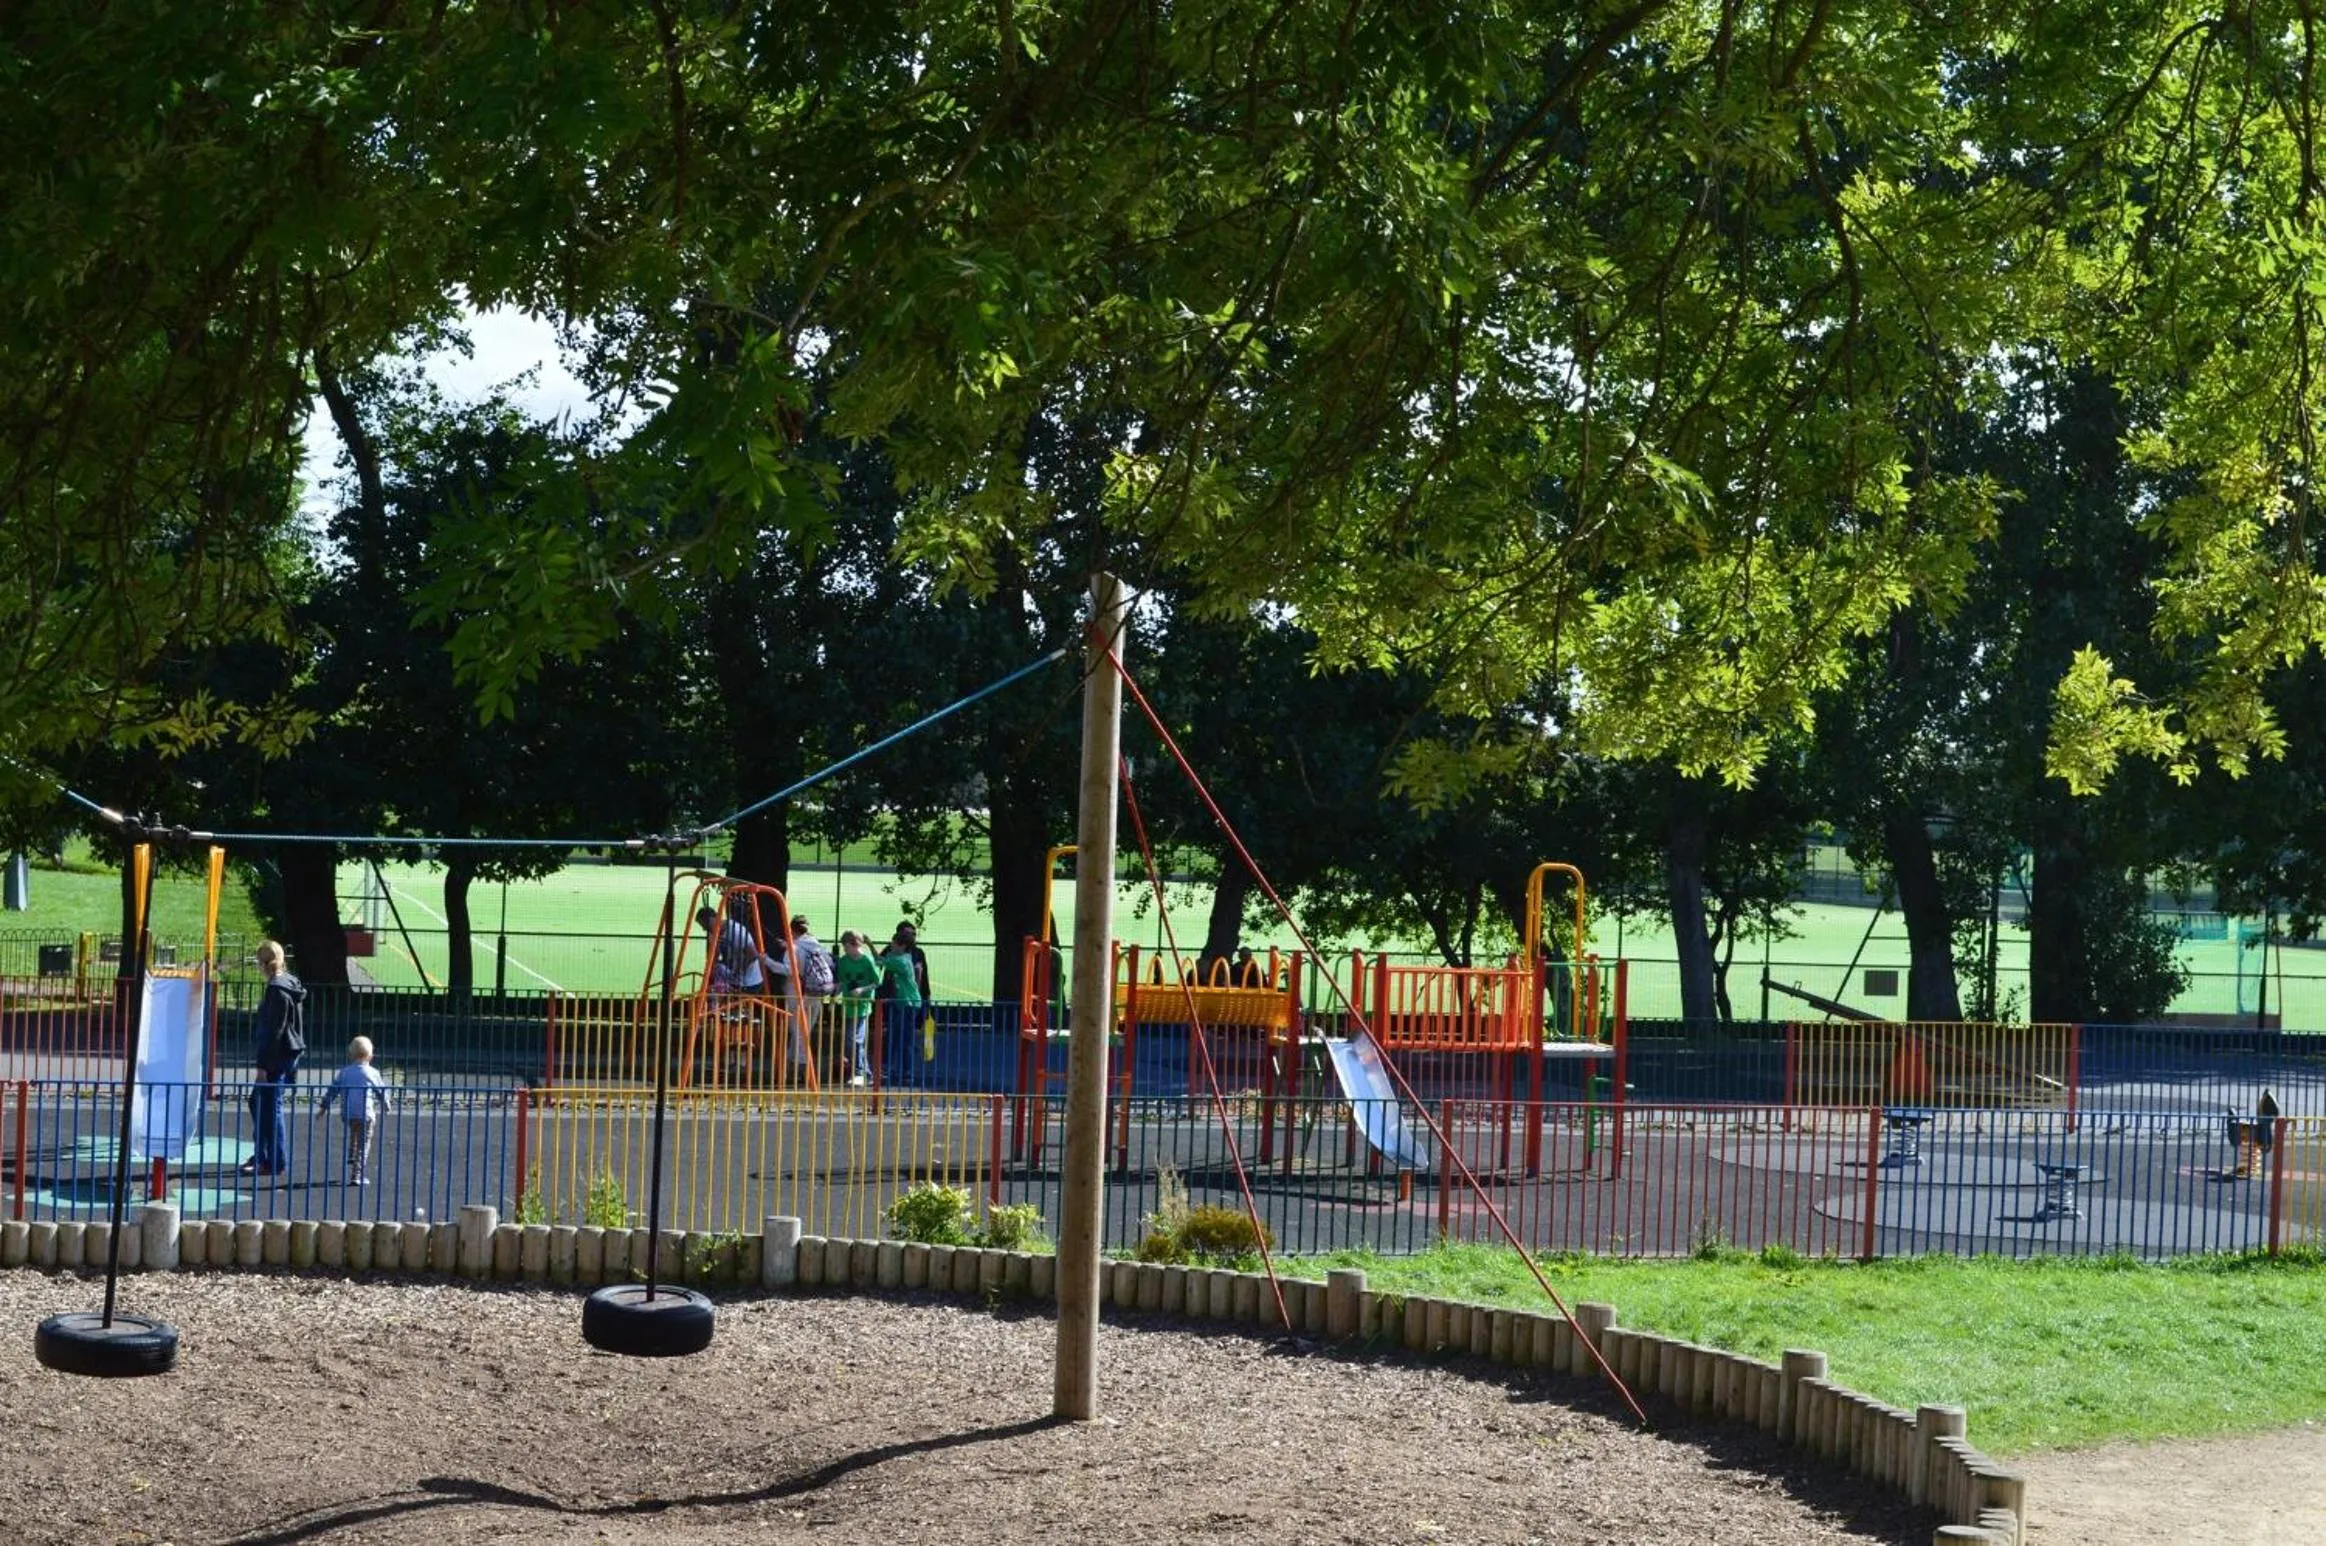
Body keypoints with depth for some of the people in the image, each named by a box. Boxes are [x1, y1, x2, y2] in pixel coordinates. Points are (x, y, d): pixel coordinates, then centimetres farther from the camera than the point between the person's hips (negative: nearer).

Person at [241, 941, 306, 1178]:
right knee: (258, 1102, 19)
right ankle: (261, 1155, 26)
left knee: (270, 1106, -3)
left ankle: (275, 1162, 2)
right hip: (291, 1053, 10)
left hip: (278, 1055, -10)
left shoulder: (277, 990, -18)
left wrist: (263, 1065, -18)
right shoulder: (290, 984, 12)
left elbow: (273, 1031, -19)